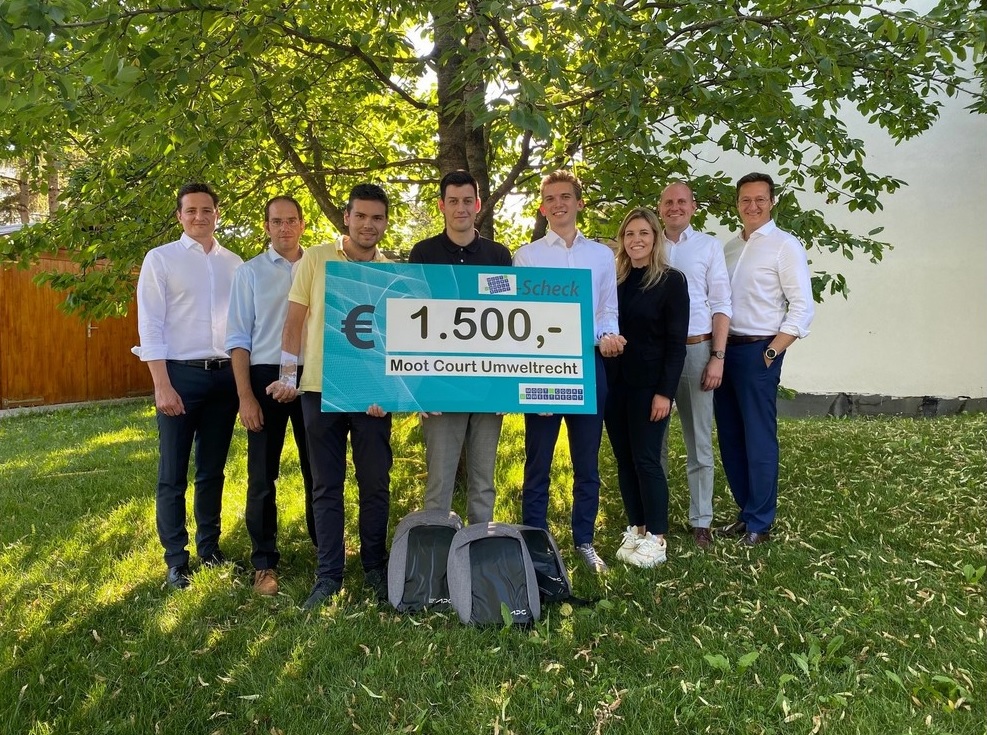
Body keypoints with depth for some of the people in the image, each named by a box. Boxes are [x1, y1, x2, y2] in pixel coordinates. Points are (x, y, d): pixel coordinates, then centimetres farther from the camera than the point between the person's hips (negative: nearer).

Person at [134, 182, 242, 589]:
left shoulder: (235, 264, 9)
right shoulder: (160, 259, 0)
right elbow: (150, 326, -5)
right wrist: (162, 386, -12)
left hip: (225, 375, 3)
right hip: (181, 374, -3)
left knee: (212, 470, 13)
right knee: (173, 474, 4)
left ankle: (209, 547, 27)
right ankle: (176, 560, 15)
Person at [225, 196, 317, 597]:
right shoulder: (249, 271, 2)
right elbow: (238, 337, -1)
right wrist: (246, 396, -8)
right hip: (266, 377, -1)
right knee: (263, 475, 5)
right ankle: (264, 562, 17)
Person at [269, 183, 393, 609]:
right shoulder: (315, 259, 1)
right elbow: (294, 322, 4)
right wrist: (288, 376, -2)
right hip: (320, 389, -1)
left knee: (375, 484, 7)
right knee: (326, 486, 7)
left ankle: (375, 568, 24)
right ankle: (328, 575, 17)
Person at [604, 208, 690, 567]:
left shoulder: (672, 280, -4)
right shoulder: (614, 279, 9)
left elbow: (676, 342, -8)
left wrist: (665, 392, -14)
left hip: (649, 385, -5)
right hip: (614, 382, 5)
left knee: (646, 459, -3)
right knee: (623, 459, 9)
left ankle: (656, 538, 9)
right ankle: (635, 529, 21)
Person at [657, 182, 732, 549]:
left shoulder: (709, 245, 5)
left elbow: (721, 306, 2)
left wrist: (717, 357, -6)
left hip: (696, 350, -1)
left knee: (699, 441, 5)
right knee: (654, 439, 9)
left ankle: (701, 521, 14)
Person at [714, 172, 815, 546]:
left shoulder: (785, 245, -5)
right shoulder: (730, 247, 14)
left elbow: (802, 308, -9)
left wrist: (771, 353, -13)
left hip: (759, 352, -6)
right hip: (725, 349, 7)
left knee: (758, 439, -1)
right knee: (730, 437, 11)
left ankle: (759, 523, 11)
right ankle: (745, 512, 24)